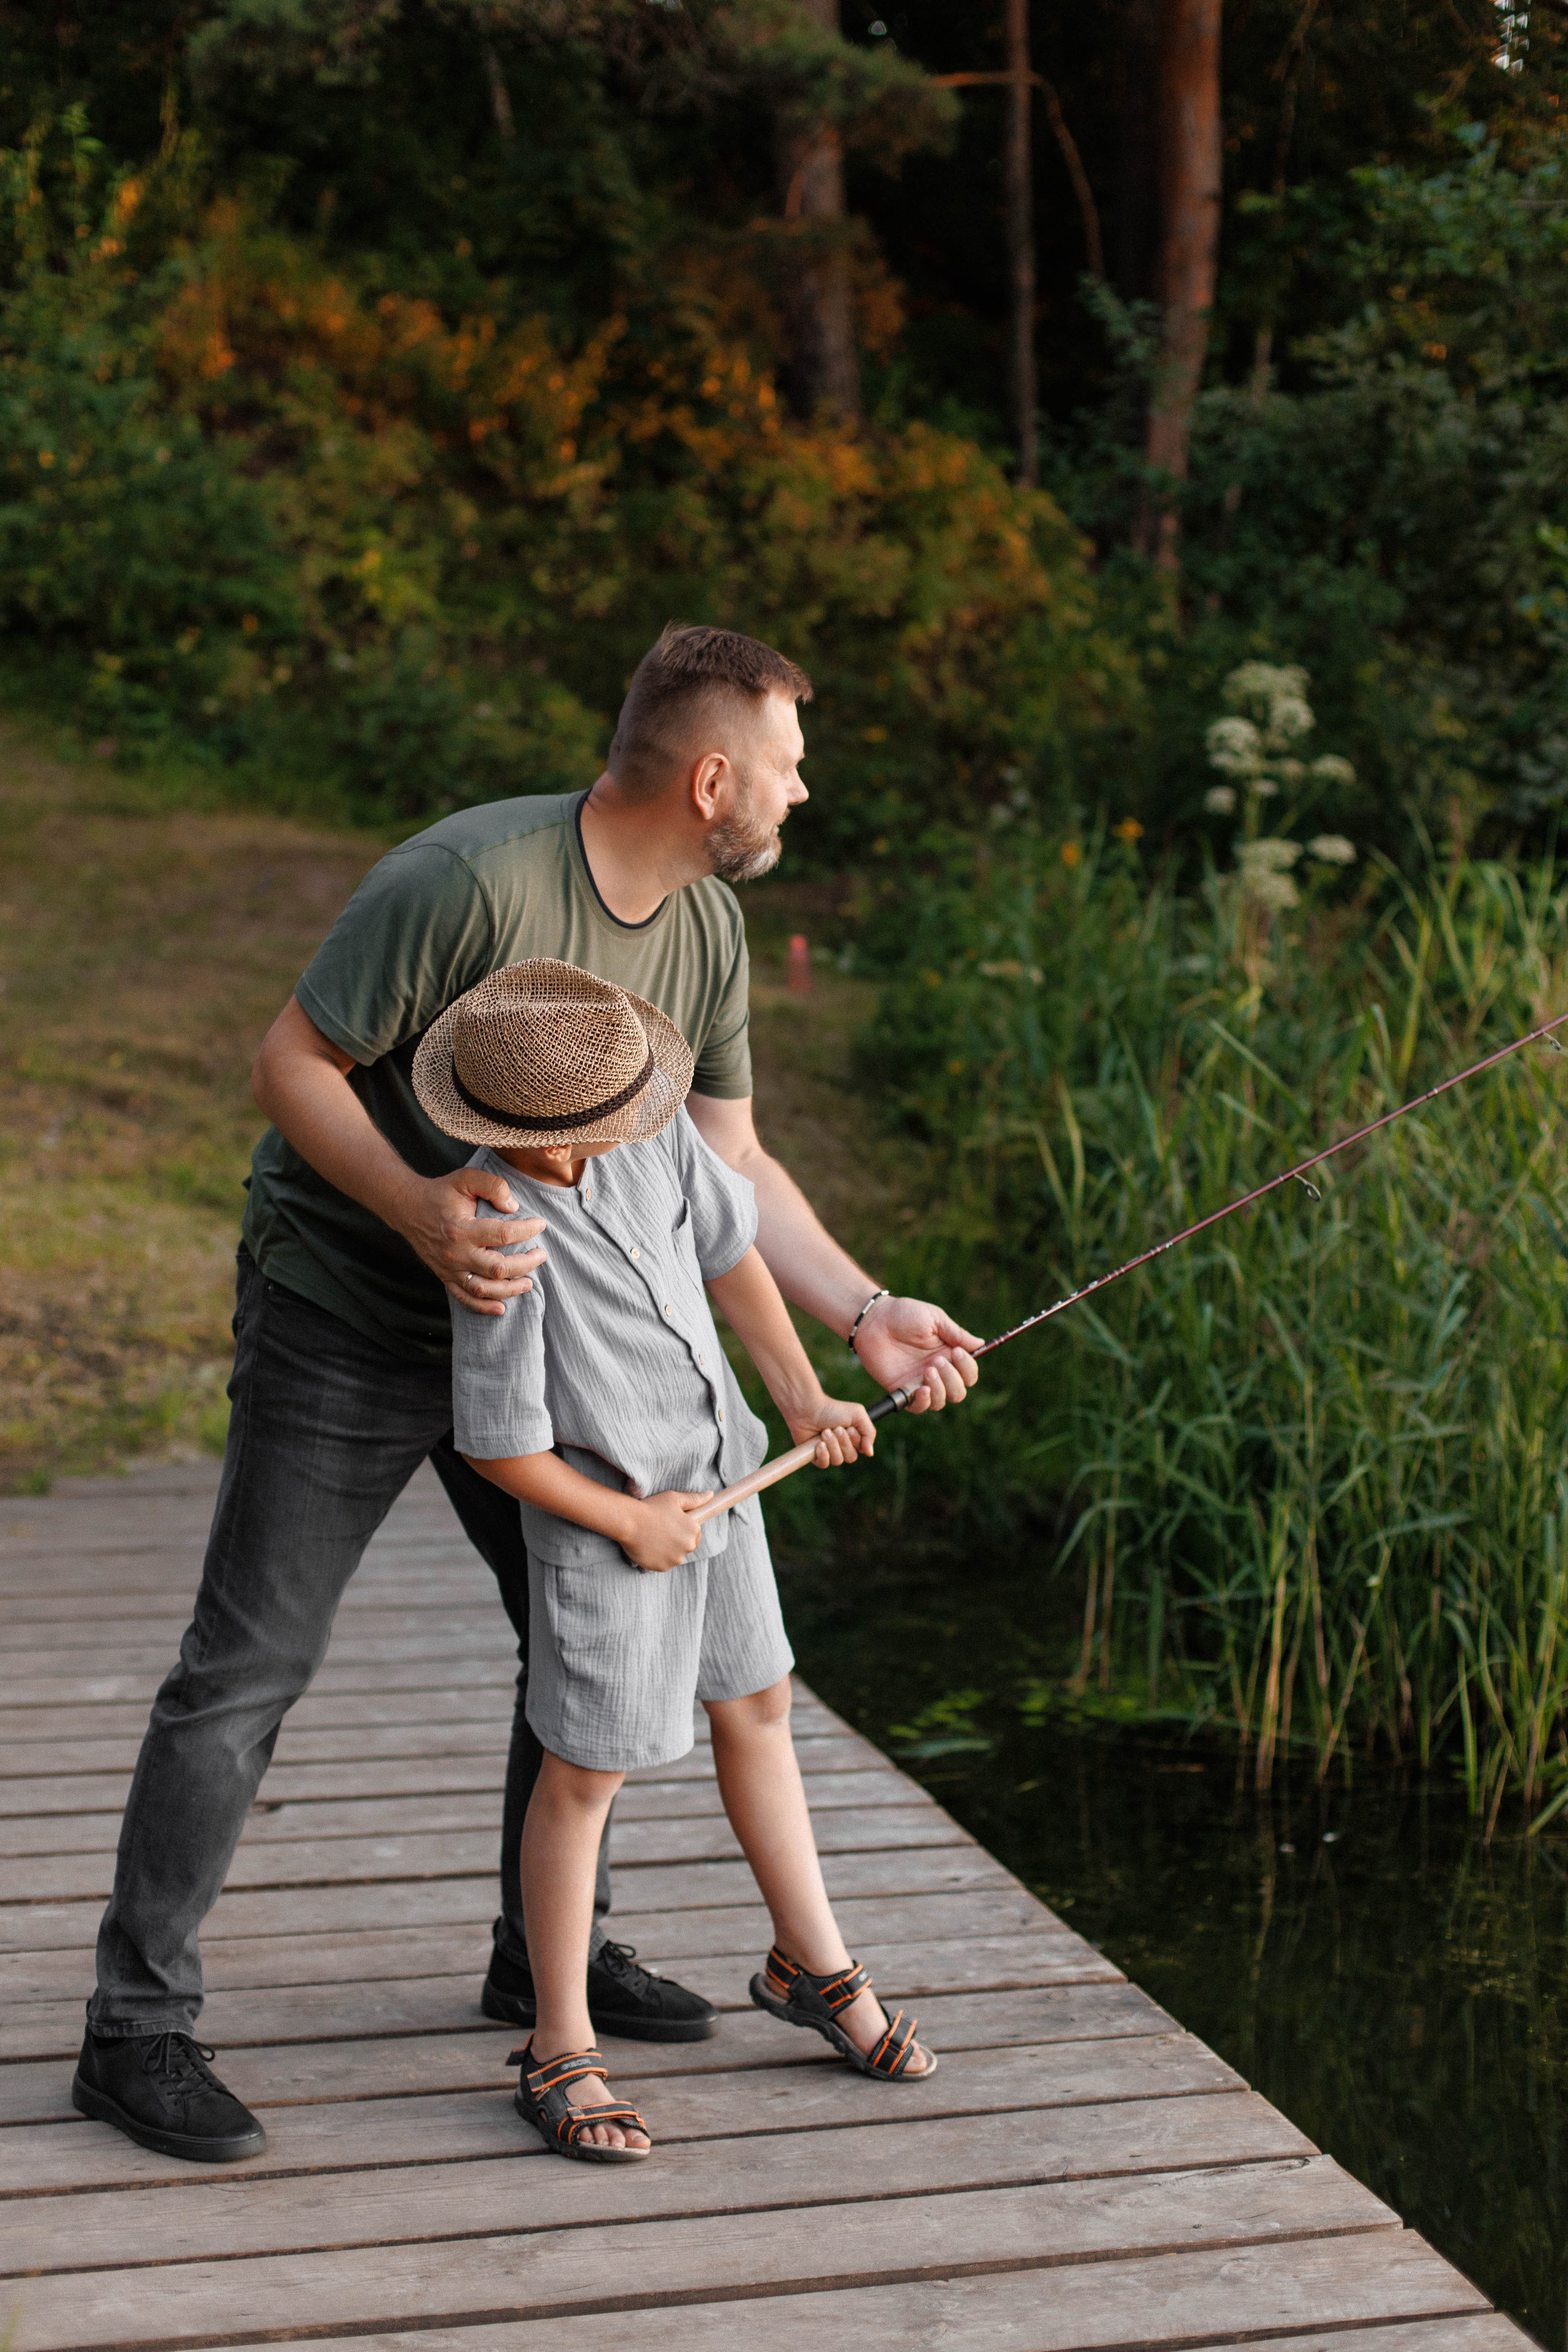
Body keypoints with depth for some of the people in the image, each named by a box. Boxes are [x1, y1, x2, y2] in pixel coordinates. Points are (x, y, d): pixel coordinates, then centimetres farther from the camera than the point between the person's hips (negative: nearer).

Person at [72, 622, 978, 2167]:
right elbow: (291, 1066, -21)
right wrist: (417, 1209, -36)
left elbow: (730, 1170, 4)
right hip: (342, 1317, -8)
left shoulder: (705, 928, -1)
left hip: (518, 1308, 8)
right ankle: (137, 2030, 3)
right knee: (249, 1664, -7)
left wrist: (865, 1315, -5)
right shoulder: (470, 880, -26)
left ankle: (548, 1956, 30)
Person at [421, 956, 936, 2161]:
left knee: (757, 1706, 19)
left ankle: (813, 1963, 37)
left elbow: (726, 1248, 6)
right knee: (585, 1770, 0)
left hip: (719, 1470, 7)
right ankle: (561, 2052, 15)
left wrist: (803, 1394, 0)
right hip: (604, 1515, -7)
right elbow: (500, 1442, -22)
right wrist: (630, 1523, -13)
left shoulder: (650, 1128, -10)